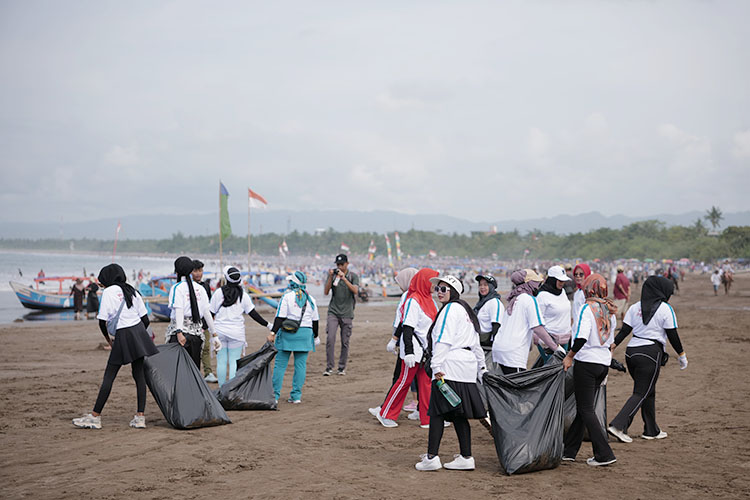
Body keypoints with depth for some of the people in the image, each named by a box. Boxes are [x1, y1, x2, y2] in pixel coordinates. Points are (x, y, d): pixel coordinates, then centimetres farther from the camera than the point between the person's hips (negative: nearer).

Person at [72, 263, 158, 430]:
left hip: (122, 335, -6)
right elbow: (145, 319, 12)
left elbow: (102, 321, -6)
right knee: (139, 375, 7)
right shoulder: (133, 291, 15)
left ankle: (95, 417, 3)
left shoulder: (108, 292, -2)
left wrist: (108, 338, 10)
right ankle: (140, 417, 4)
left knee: (109, 376, -1)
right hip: (139, 332, 6)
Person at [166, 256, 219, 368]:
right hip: (197, 331, 5)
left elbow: (179, 310, -14)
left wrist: (179, 332, -21)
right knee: (194, 367, 10)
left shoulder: (176, 288, -2)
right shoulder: (200, 288, 12)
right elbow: (207, 313, 12)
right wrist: (214, 335, 15)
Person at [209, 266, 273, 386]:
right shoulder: (243, 295, -2)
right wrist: (268, 325, 3)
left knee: (221, 362, 6)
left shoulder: (219, 293, -3)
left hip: (219, 331, 0)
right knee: (234, 362, 2)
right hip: (236, 333, 0)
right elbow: (253, 314, -3)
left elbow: (211, 313, 1)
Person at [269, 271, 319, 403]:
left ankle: (275, 395, 2)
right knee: (301, 365, 6)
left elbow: (280, 318, -11)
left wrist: (273, 333, -11)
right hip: (305, 334, 3)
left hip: (287, 334, -3)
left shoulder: (287, 297, -5)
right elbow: (315, 320, 13)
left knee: (280, 364, 2)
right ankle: (296, 396, 6)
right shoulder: (310, 300, 8)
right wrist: (315, 336, 23)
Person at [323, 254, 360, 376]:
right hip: (333, 312, 0)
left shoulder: (353, 276, 2)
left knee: (345, 342, 3)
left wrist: (344, 278, -26)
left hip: (347, 314, 0)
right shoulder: (332, 274, 6)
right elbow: (326, 292, -2)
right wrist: (331, 278, -13)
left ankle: (342, 367, 16)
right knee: (330, 338, -13)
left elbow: (355, 290, -16)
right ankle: (329, 367, -7)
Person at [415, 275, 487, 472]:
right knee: (459, 415, 9)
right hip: (467, 368, 9)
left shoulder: (450, 309, -6)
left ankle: (431, 457, -10)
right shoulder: (466, 310, 23)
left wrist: (437, 366, -19)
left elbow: (443, 341, -15)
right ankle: (466, 457, 8)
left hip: (450, 367, -9)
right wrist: (482, 368, 31)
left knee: (437, 412, -8)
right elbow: (476, 343, 27)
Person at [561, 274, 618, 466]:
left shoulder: (588, 308, -12)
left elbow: (582, 337, -23)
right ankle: (569, 450, 21)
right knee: (583, 407, 14)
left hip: (587, 362, -8)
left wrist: (569, 356, -13)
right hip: (604, 363, 8)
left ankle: (604, 454, -4)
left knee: (586, 409, 0)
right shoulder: (610, 311, 10)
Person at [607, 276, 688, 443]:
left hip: (631, 352, 6)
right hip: (651, 354, -6)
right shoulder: (665, 309, -5)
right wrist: (682, 355, 7)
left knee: (648, 391, 18)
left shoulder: (635, 307, 10)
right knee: (641, 393, -3)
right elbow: (672, 336, -3)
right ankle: (617, 425, -15)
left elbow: (624, 331, 3)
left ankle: (652, 430, 25)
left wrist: (612, 346, 4)